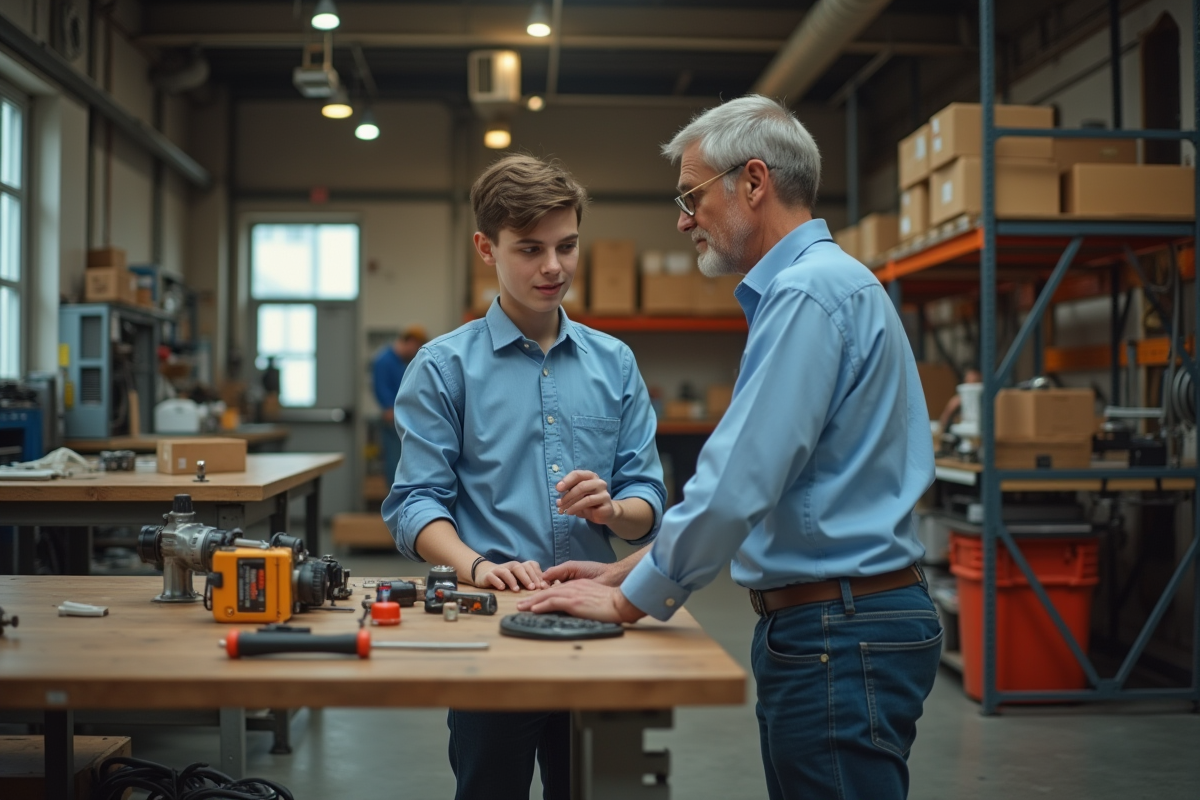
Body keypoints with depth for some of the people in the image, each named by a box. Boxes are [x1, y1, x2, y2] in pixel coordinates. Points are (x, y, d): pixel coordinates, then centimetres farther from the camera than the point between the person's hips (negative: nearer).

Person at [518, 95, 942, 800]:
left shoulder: (809, 292, -17)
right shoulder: (821, 284, 17)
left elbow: (740, 482, -22)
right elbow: (753, 477, 21)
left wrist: (632, 599, -10)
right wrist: (631, 569, 17)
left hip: (840, 635, -10)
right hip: (821, 626, 10)